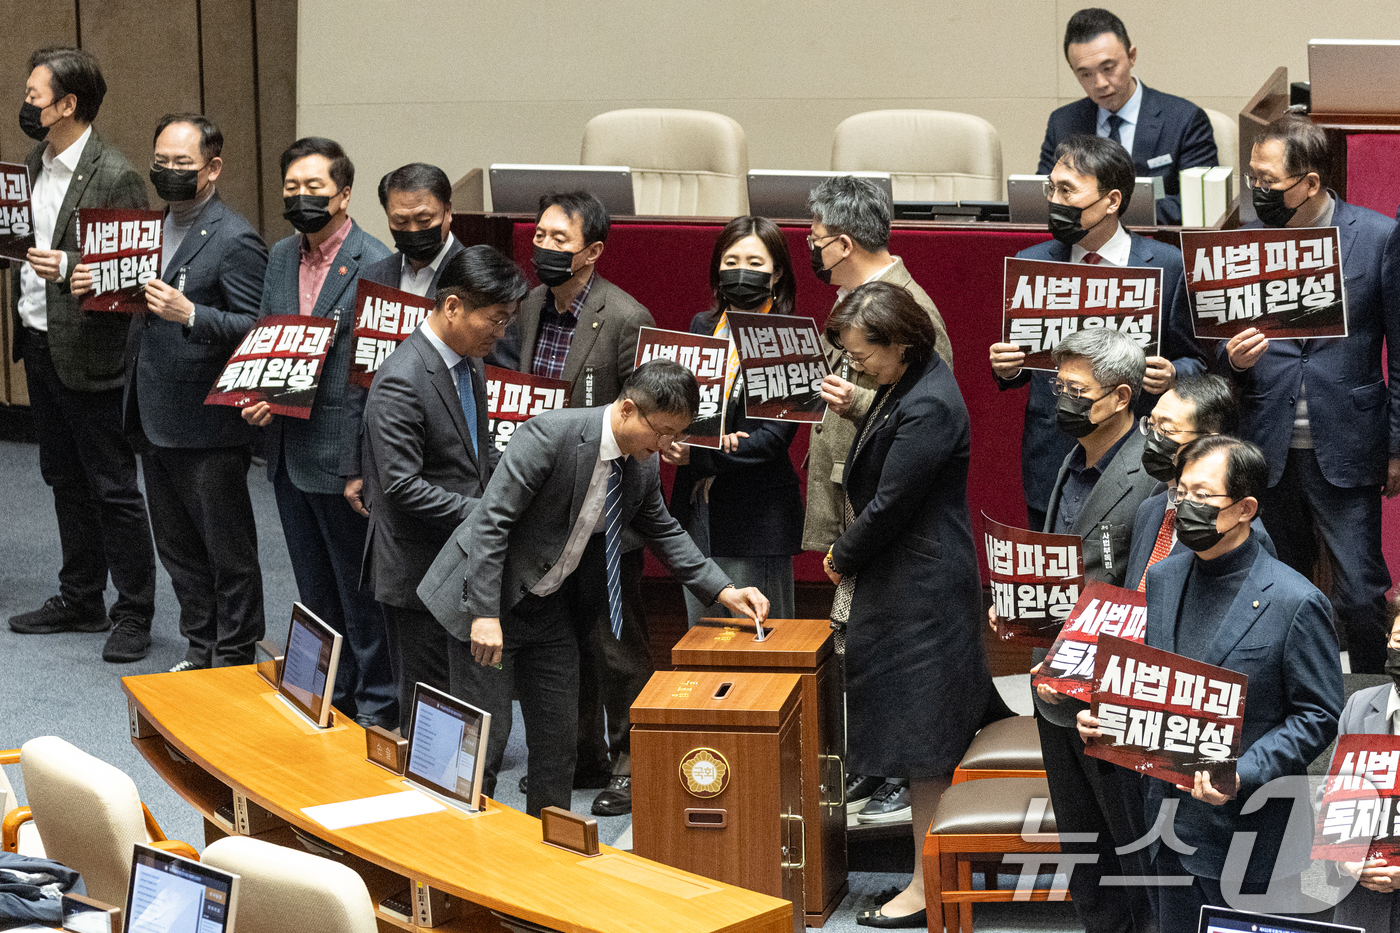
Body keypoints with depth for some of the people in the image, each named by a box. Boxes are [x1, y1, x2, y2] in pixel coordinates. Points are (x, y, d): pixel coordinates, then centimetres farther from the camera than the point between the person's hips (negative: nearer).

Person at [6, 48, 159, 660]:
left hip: (88, 354, -8)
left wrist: (69, 267, -28)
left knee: (113, 488, 0)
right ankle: (80, 599, 29)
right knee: (64, 479, 17)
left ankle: (134, 614, 9)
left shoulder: (114, 177, -16)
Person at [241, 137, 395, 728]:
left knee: (361, 592, 2)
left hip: (343, 454, -7)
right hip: (289, 451, 7)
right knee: (315, 592, 18)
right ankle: (331, 699, 30)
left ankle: (377, 711, 14)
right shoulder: (281, 257, 10)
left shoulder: (375, 265, -14)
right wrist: (257, 397, -2)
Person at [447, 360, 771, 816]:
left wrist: (724, 591, 5)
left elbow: (665, 532, 16)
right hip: (492, 595, -7)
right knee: (487, 735, -7)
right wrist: (486, 615, -29)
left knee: (558, 741, 9)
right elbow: (491, 522, -25)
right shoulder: (550, 435, -25)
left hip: (552, 607, 7)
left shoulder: (644, 467, -2)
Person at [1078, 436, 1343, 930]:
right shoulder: (1162, 578, 5)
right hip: (1171, 821, 6)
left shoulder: (1296, 603, -16)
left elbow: (1319, 716, -12)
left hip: (1248, 831, -6)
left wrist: (1242, 776, -23)